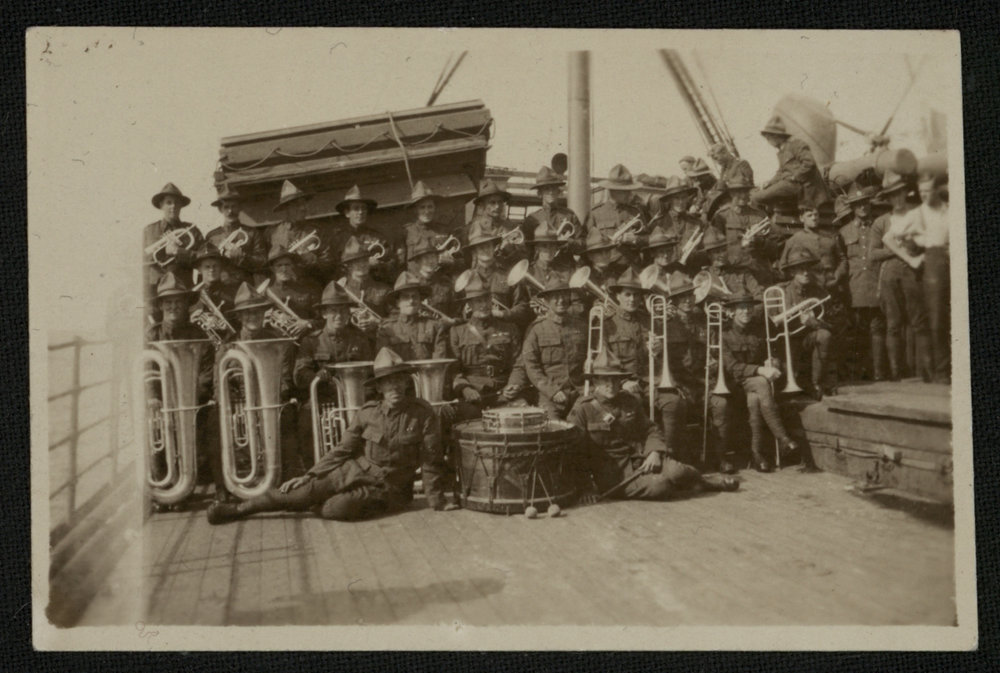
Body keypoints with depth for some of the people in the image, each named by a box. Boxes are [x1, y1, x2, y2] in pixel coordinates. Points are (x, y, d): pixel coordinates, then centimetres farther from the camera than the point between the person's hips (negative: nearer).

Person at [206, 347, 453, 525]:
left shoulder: (423, 414, -13)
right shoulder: (368, 412, -2)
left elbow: (430, 463, -7)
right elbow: (343, 450, 5)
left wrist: (436, 503, -4)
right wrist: (309, 475, -1)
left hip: (388, 488, -3)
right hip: (355, 471, 3)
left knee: (336, 509, -27)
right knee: (305, 491, -17)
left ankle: (313, 508, 7)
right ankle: (237, 510, -1)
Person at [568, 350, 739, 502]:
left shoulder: (630, 402, 10)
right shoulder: (582, 409, -9)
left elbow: (650, 430, 14)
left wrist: (655, 452, -7)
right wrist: (586, 485, -15)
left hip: (639, 459, 5)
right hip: (611, 472, -5)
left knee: (676, 471, -21)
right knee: (658, 486, -28)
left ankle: (712, 484, 9)